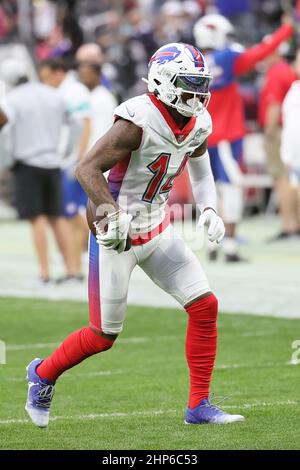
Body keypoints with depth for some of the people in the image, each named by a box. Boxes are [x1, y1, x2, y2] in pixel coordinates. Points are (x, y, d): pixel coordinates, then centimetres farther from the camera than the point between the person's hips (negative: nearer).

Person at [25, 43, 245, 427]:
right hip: (116, 237, -7)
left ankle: (199, 406, 6)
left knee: (205, 307, -4)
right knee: (104, 336, 2)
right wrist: (112, 212, -37)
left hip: (157, 233, 7)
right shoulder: (139, 122, -25)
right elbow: (87, 169, -27)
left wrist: (208, 210, 2)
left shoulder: (198, 125, -2)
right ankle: (43, 373, 30)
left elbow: (200, 168, 19)